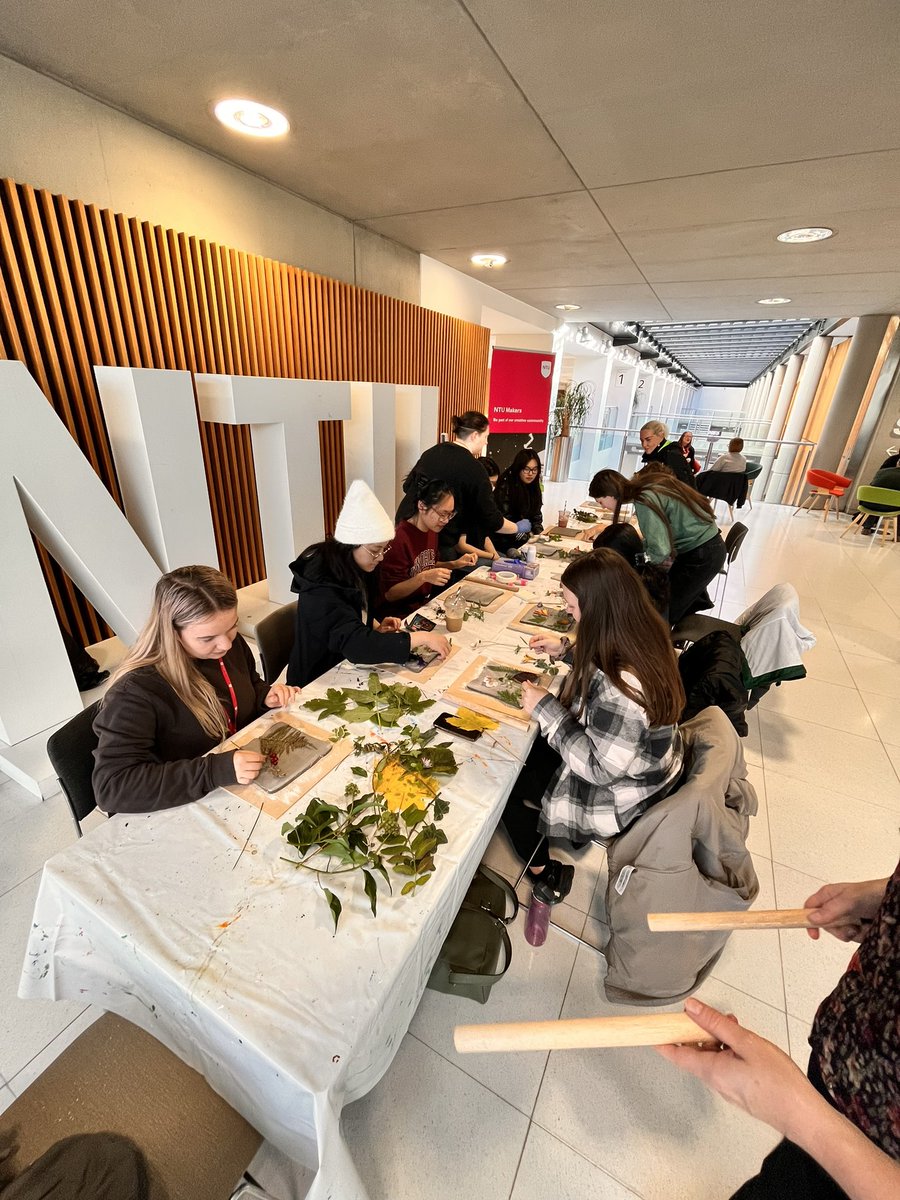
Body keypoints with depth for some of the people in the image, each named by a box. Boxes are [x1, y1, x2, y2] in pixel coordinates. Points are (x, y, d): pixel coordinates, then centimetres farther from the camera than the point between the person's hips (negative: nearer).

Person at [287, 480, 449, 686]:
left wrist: (377, 627, -5)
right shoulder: (321, 590, -29)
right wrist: (421, 637, -34)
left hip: (347, 668, 7)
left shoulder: (354, 569, -4)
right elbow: (357, 645, -38)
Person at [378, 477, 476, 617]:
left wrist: (454, 564, 3)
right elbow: (389, 594, -17)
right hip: (400, 613, -8)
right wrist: (423, 578, -29)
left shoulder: (432, 530, 4)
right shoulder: (398, 539, -20)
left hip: (426, 603, 8)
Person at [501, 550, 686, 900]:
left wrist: (545, 709, -25)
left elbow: (599, 768, -29)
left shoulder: (620, 686, -41)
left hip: (619, 797, -8)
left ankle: (544, 873, 30)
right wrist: (565, 650, 0)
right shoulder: (643, 634, -13)